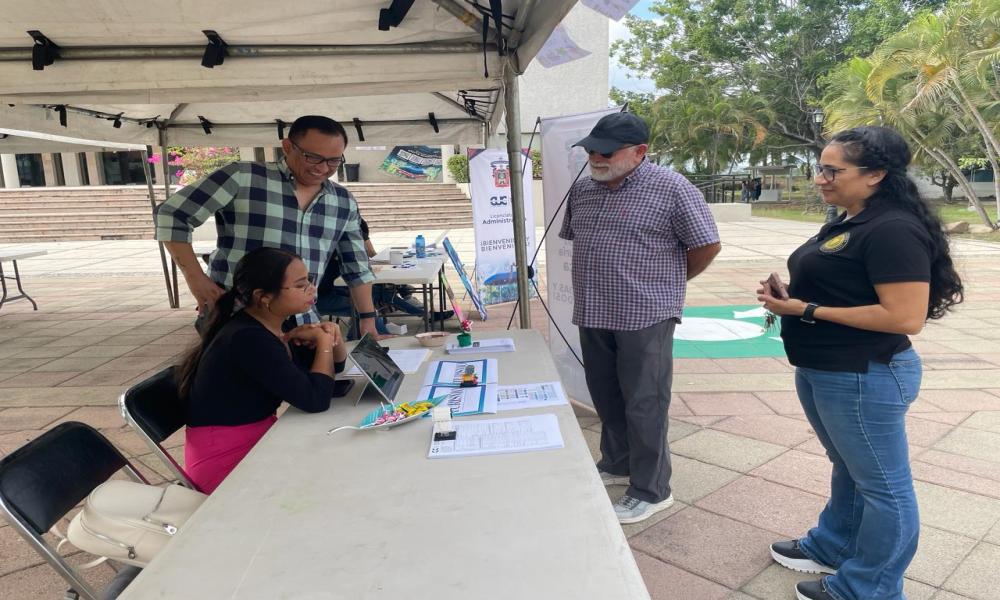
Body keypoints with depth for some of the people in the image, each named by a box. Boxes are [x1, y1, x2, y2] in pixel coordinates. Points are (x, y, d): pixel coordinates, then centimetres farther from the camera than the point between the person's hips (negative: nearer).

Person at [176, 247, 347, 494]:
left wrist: (332, 336, -8)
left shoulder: (265, 326, 3)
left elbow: (333, 367, 13)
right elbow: (315, 399, -27)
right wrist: (324, 341, -13)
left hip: (257, 440, 8)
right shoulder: (249, 339, -25)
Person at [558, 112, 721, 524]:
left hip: (644, 316, -6)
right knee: (606, 398, 18)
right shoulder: (582, 189, 9)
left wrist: (667, 280, 4)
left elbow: (707, 245, -7)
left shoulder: (671, 189, -11)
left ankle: (651, 490, 18)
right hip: (593, 315, 7)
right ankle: (617, 464, 39)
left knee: (644, 405, 2)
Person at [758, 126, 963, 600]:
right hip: (819, 371, 10)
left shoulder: (893, 230, -21)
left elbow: (905, 317, -26)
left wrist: (807, 310, -23)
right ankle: (831, 547, 42)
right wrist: (791, 296, 0)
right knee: (849, 469, 25)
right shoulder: (848, 223, 9)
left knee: (882, 484, 9)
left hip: (864, 378, -10)